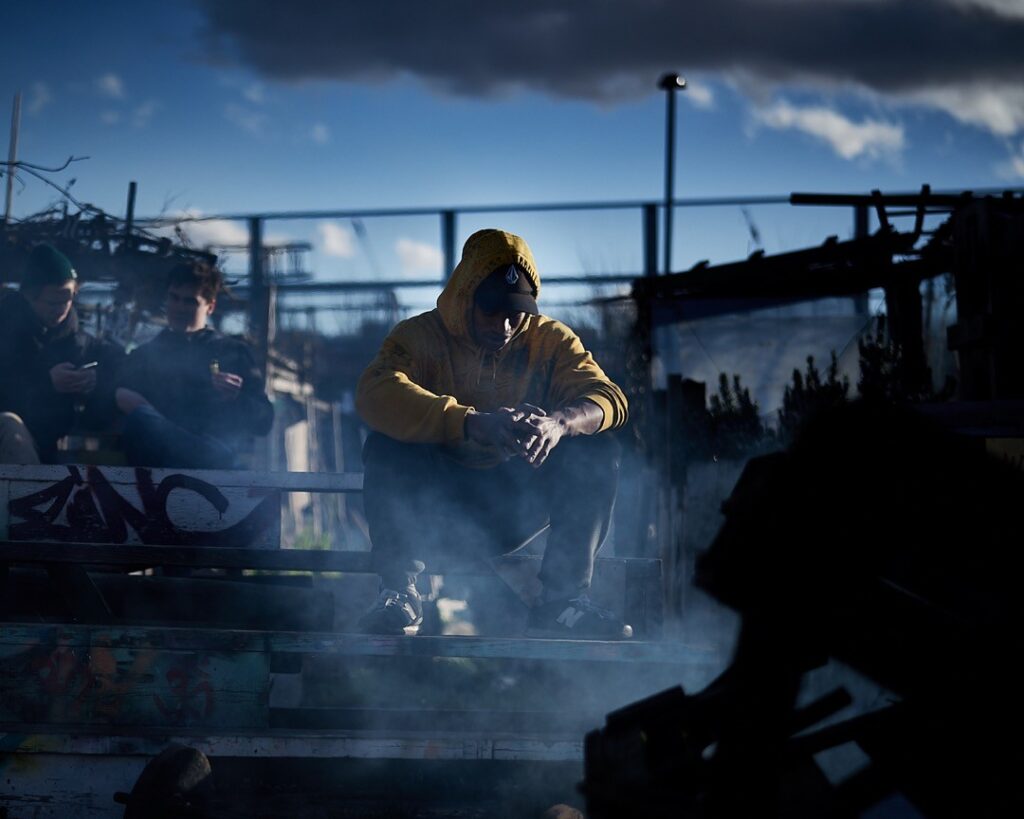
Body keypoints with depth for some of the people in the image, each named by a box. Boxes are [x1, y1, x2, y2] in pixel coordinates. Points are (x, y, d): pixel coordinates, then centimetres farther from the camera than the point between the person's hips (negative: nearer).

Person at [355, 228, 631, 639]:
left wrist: (560, 421, -39)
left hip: (515, 511, 2)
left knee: (597, 451, -19)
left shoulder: (551, 340, 3)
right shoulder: (419, 337, -7)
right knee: (386, 446, -29)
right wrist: (472, 423, -46)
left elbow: (607, 397, -13)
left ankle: (562, 600, -20)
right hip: (438, 509, -2)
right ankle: (398, 591, -22)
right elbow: (375, 394, -29)